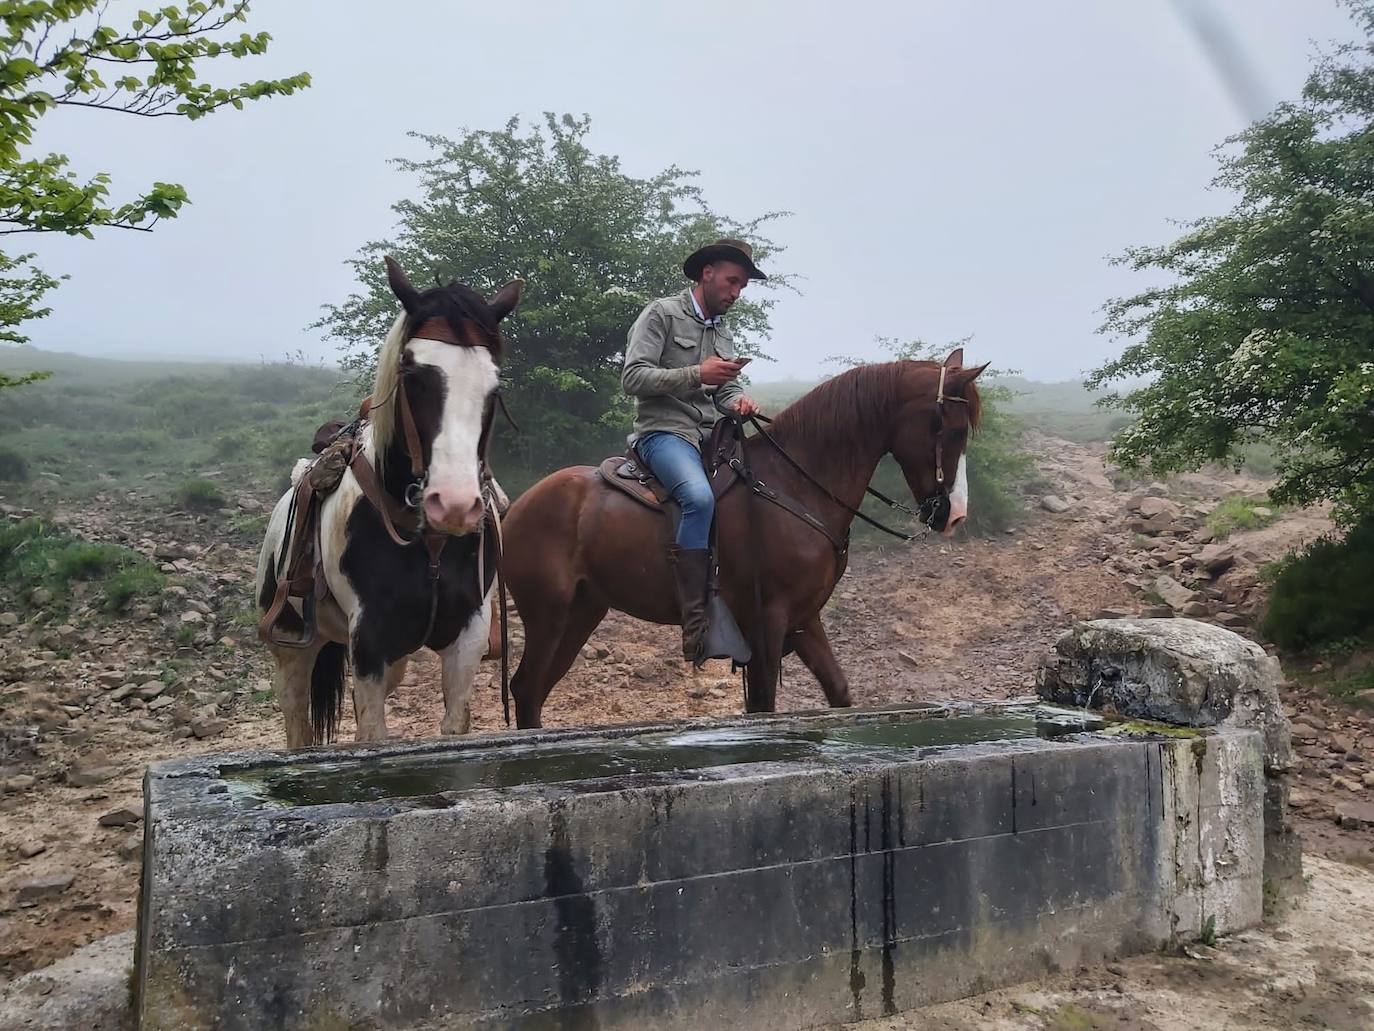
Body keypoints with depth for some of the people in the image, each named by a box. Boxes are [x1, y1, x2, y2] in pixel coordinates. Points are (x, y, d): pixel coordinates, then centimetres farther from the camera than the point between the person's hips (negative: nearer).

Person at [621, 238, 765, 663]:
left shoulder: (723, 334, 22)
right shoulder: (661, 314, -1)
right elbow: (633, 377, -10)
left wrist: (739, 401, -3)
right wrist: (696, 374, -17)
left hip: (710, 434, 8)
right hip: (664, 431, -8)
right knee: (699, 497, -35)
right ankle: (695, 623, -33)